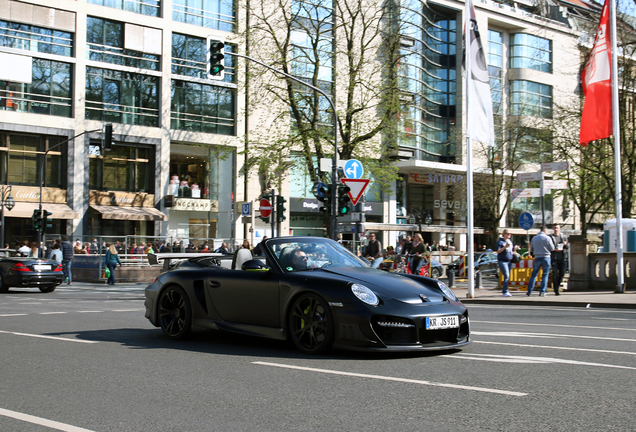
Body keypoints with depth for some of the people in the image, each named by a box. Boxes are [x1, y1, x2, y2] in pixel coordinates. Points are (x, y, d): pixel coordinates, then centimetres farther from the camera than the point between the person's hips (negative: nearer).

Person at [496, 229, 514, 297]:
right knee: (506, 276, -16)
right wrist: (505, 247, -23)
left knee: (508, 276, 7)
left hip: (509, 261, 8)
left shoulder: (510, 241, 17)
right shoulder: (500, 241, -6)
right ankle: (505, 292, -16)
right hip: (502, 261, -8)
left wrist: (513, 253, 12)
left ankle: (504, 291, 15)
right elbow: (498, 251, -12)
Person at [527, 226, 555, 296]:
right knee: (545, 275, 5)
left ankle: (529, 291, 6)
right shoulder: (547, 238, -6)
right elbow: (552, 248, -3)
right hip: (546, 257, -3)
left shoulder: (534, 238, 5)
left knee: (534, 274, 9)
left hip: (537, 258, 3)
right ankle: (542, 292, 0)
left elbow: (531, 249, 11)